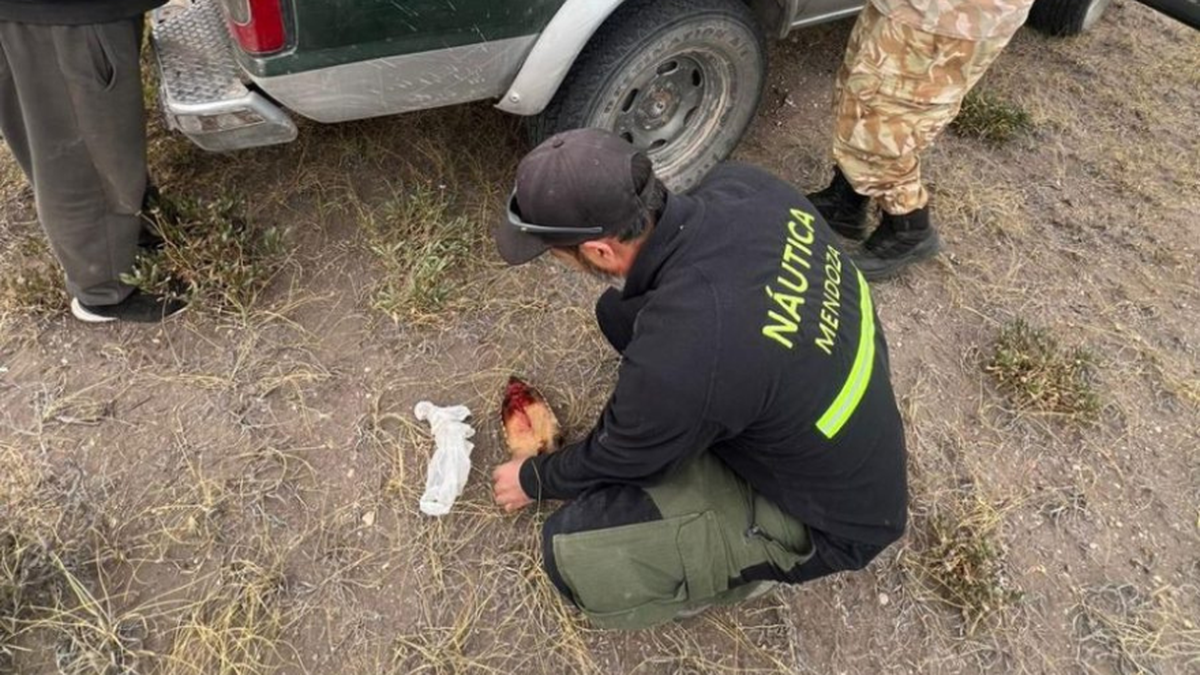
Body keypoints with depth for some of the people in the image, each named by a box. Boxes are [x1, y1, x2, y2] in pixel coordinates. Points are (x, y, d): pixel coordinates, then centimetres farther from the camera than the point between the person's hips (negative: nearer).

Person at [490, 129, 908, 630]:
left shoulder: (675, 362, -38)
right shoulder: (743, 185, -18)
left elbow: (616, 461, -14)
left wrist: (534, 481, 7)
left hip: (830, 518, -7)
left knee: (573, 551, -18)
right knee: (620, 313, 0)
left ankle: (756, 561, 6)